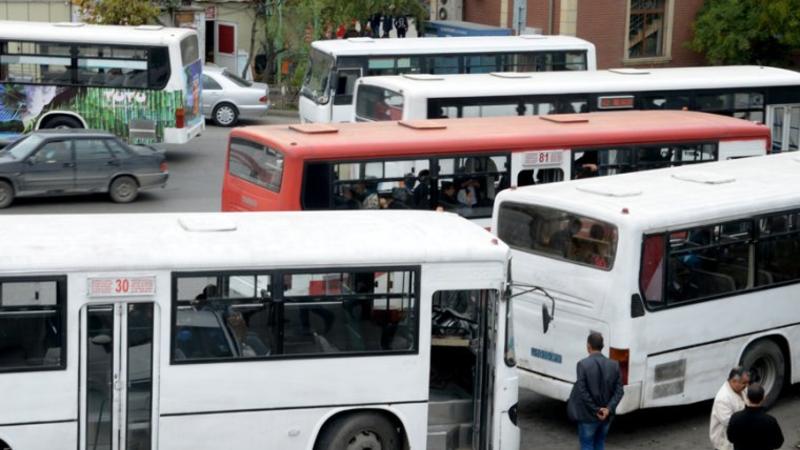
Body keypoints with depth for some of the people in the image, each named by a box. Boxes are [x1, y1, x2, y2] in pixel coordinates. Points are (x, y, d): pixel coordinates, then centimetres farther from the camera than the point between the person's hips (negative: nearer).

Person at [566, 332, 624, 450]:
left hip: (588, 416, -4)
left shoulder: (583, 364, -16)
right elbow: (619, 391, -5)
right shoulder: (614, 365, -2)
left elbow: (582, 391, -19)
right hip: (606, 416, 4)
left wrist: (596, 410, -13)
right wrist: (608, 409, -11)